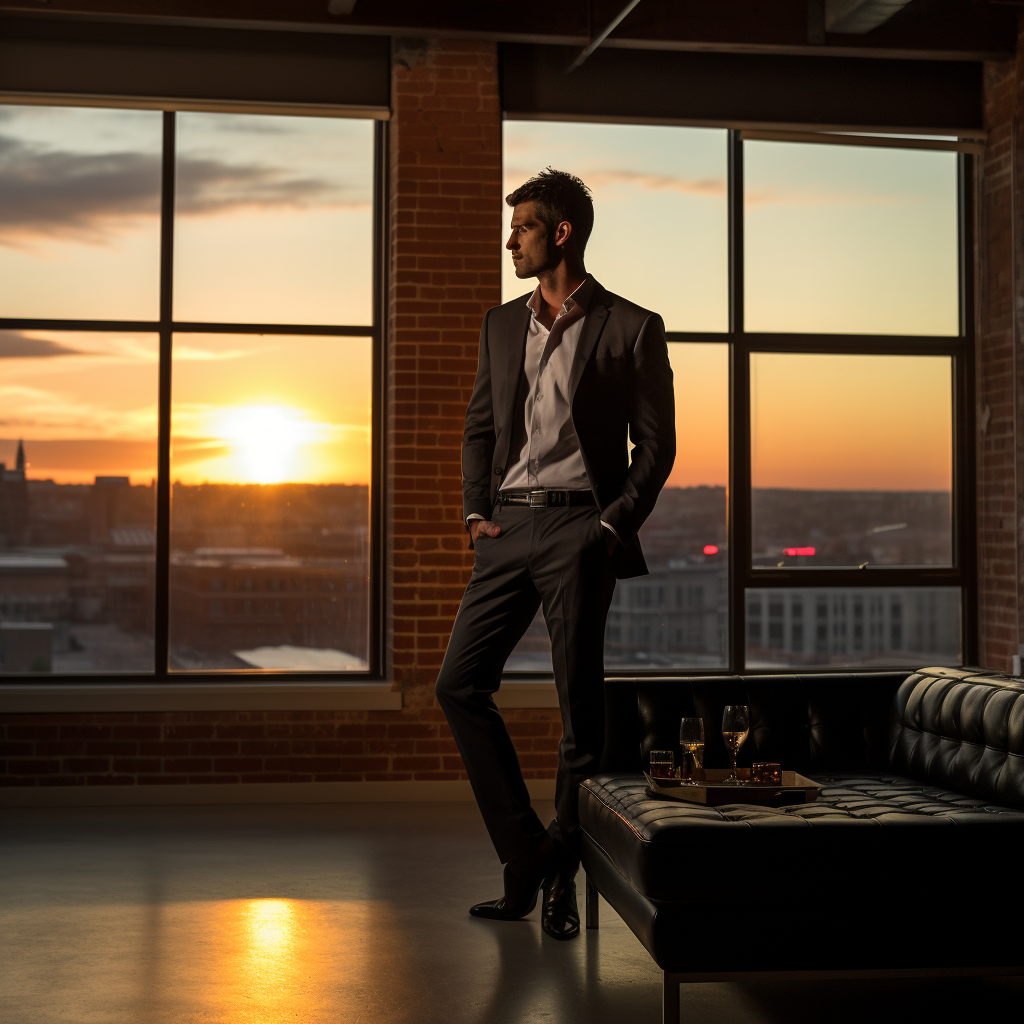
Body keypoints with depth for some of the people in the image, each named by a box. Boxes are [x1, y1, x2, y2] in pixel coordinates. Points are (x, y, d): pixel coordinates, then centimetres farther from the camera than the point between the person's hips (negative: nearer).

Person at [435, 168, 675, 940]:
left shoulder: (631, 329, 0)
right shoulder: (502, 325, 16)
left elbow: (656, 443, 0)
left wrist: (615, 526, -9)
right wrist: (475, 510, 7)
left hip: (578, 528, -5)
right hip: (507, 527, 6)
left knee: (580, 705, -2)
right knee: (460, 683, -1)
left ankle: (560, 876, 12)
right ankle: (525, 857, 10)